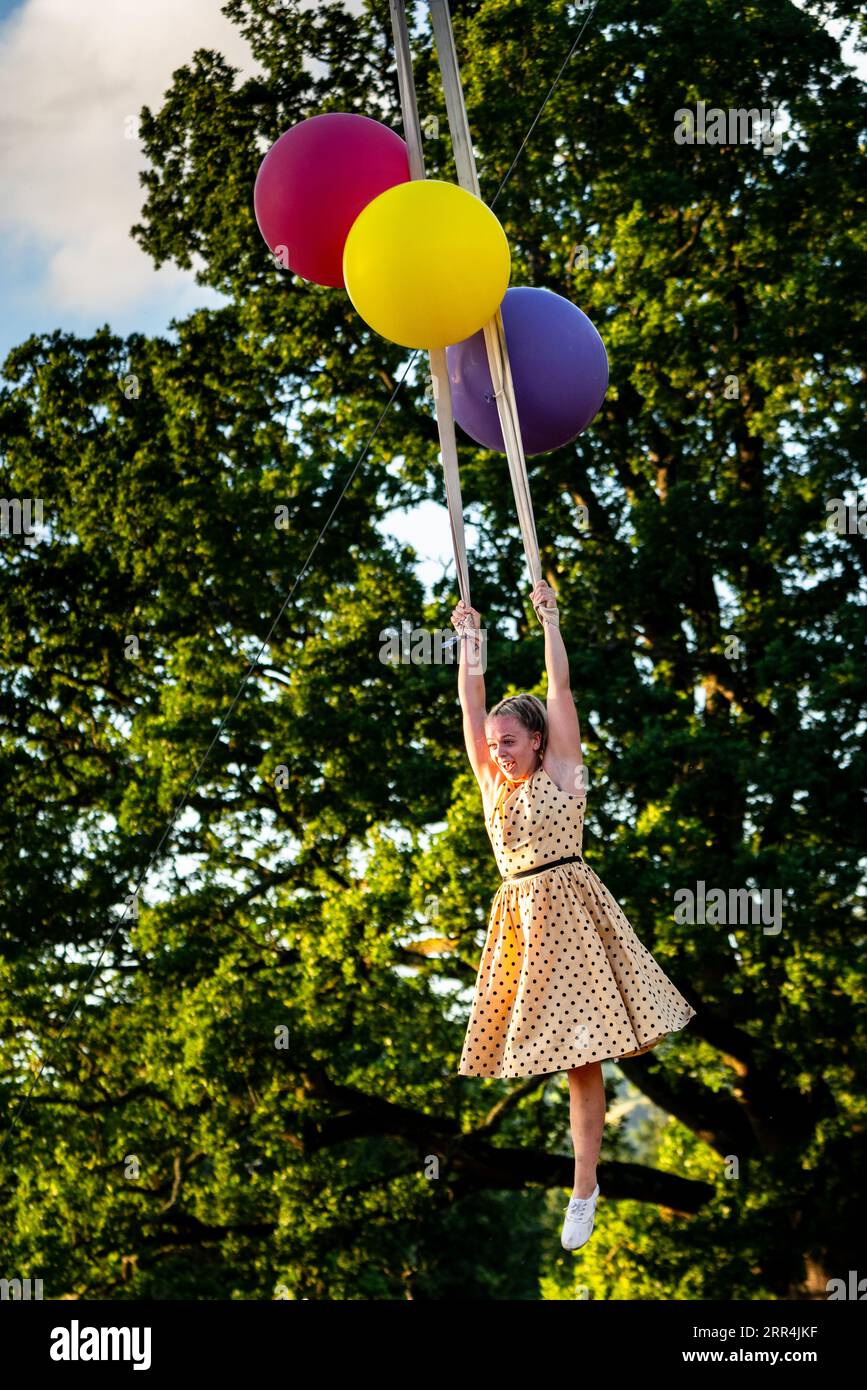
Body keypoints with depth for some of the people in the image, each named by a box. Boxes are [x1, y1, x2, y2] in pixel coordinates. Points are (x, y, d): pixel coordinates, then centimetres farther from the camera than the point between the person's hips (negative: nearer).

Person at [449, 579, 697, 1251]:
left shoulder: (561, 770, 0)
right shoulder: (492, 782, 12)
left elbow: (560, 689, -3)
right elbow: (471, 704, 10)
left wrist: (550, 621, 1)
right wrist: (469, 640, 10)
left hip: (566, 907, -6)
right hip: (517, 914, 6)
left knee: (580, 1051, -7)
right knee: (544, 1040, 5)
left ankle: (584, 1191, -7)